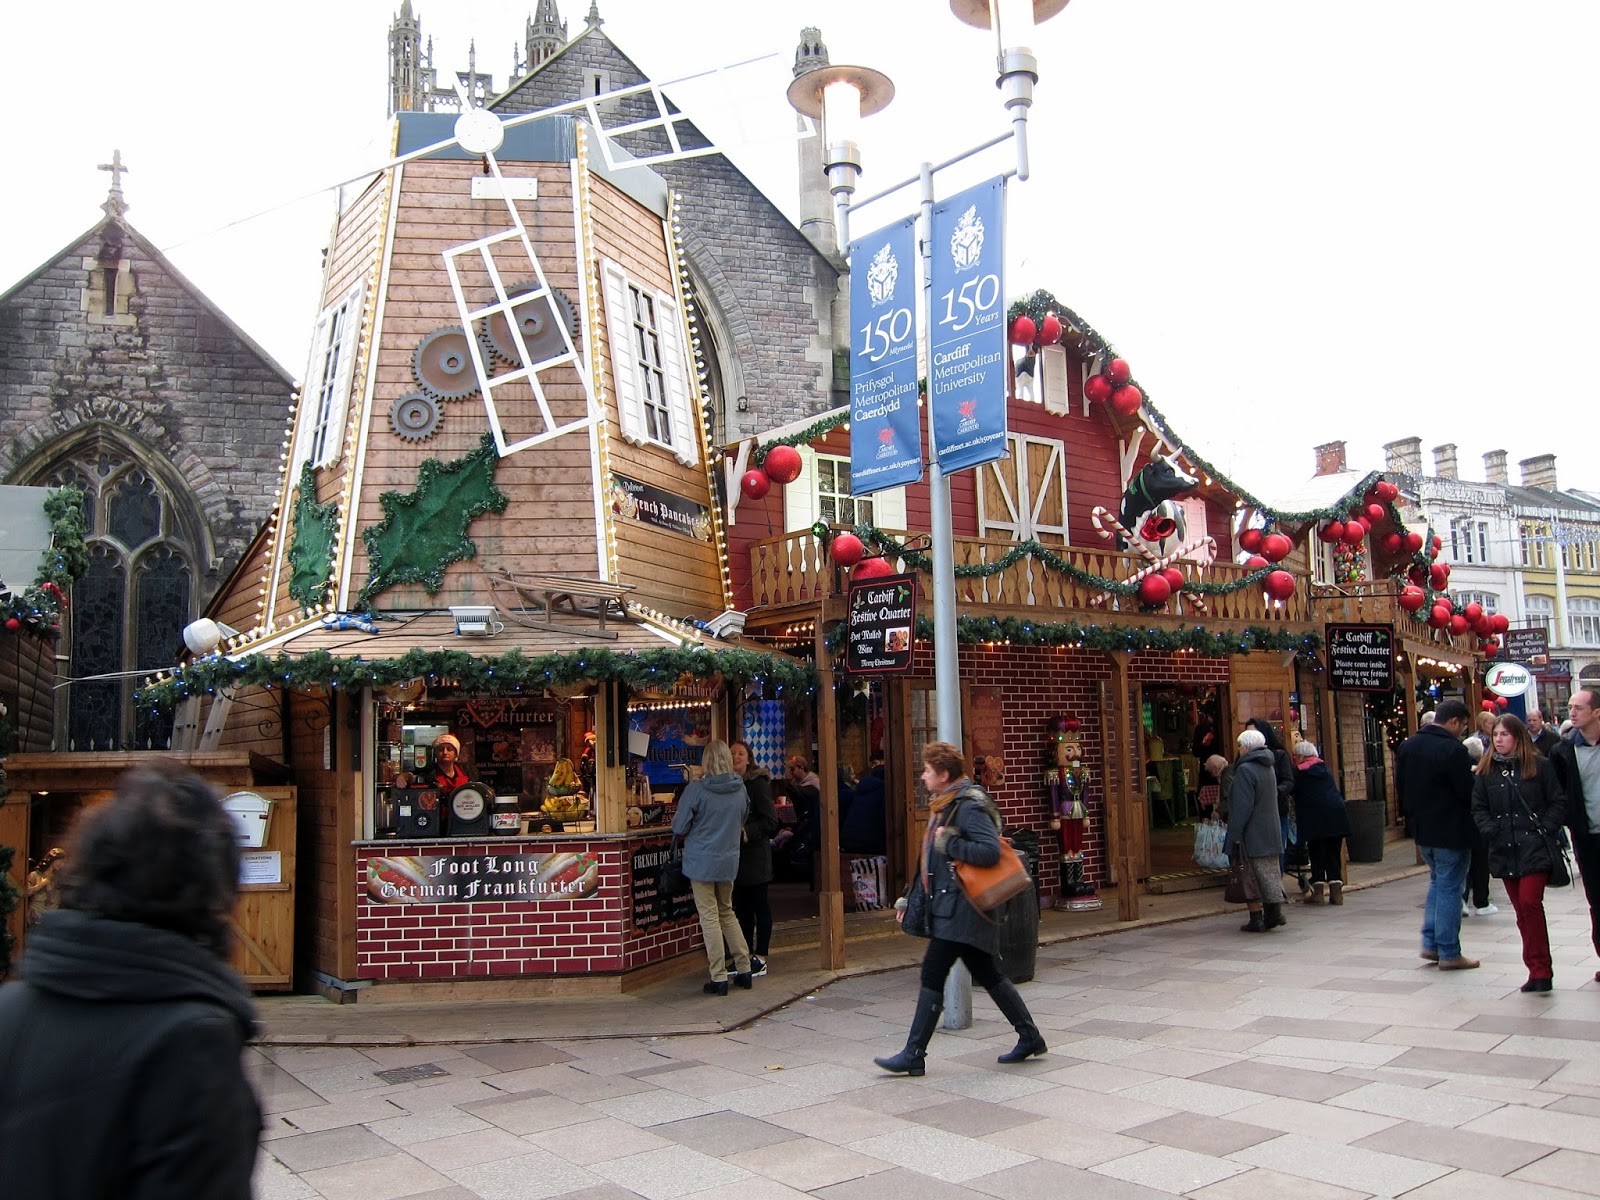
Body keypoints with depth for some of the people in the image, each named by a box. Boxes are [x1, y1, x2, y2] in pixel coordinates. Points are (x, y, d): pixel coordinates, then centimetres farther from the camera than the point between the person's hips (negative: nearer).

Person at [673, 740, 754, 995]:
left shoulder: (696, 790, -16)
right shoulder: (740, 789, -1)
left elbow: (679, 827, -10)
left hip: (702, 861, -5)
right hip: (729, 861, 5)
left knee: (709, 917, 2)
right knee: (727, 912, 19)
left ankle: (719, 978, 4)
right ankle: (744, 970, 21)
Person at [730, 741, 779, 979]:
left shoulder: (758, 784, -9)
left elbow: (770, 821, -12)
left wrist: (748, 832, -23)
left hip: (755, 853, -7)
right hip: (735, 854, 7)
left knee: (760, 905, 0)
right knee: (741, 906, 12)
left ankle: (760, 959, 5)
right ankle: (744, 956, 20)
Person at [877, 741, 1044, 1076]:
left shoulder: (969, 807, -15)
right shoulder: (944, 806, 16)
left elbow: (991, 852, -27)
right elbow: (932, 860, 23)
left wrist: (948, 843, -22)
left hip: (962, 906, -10)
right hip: (948, 904, 10)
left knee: (933, 973, -8)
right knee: (986, 974, 14)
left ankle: (914, 1055, -3)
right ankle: (1030, 1037, 23)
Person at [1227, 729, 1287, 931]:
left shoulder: (1245, 770, -16)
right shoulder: (1269, 768, 12)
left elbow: (1243, 805, -20)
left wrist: (1235, 834, -17)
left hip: (1252, 834, -8)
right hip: (1271, 832, 8)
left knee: (1251, 877, -1)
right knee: (1271, 871, 12)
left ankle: (1256, 919, 0)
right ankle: (1275, 911, 11)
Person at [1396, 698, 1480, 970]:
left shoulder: (1407, 746, 6)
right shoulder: (1453, 749, -20)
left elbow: (1401, 787, 11)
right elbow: (1469, 792, -18)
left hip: (1422, 829, 8)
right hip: (1451, 832, -8)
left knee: (1437, 881, 21)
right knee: (1450, 888, 1)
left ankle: (1430, 943, 19)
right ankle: (1449, 953, 7)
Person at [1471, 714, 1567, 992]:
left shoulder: (1540, 765, 1)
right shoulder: (1486, 771, 10)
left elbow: (1558, 803, 2)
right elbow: (1478, 808, 10)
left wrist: (1545, 830, -9)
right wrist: (1490, 830, -6)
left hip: (1534, 847, -4)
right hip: (1504, 850, 4)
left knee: (1530, 904, -15)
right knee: (1521, 910, 7)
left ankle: (1539, 969, -8)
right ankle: (1539, 969, 14)